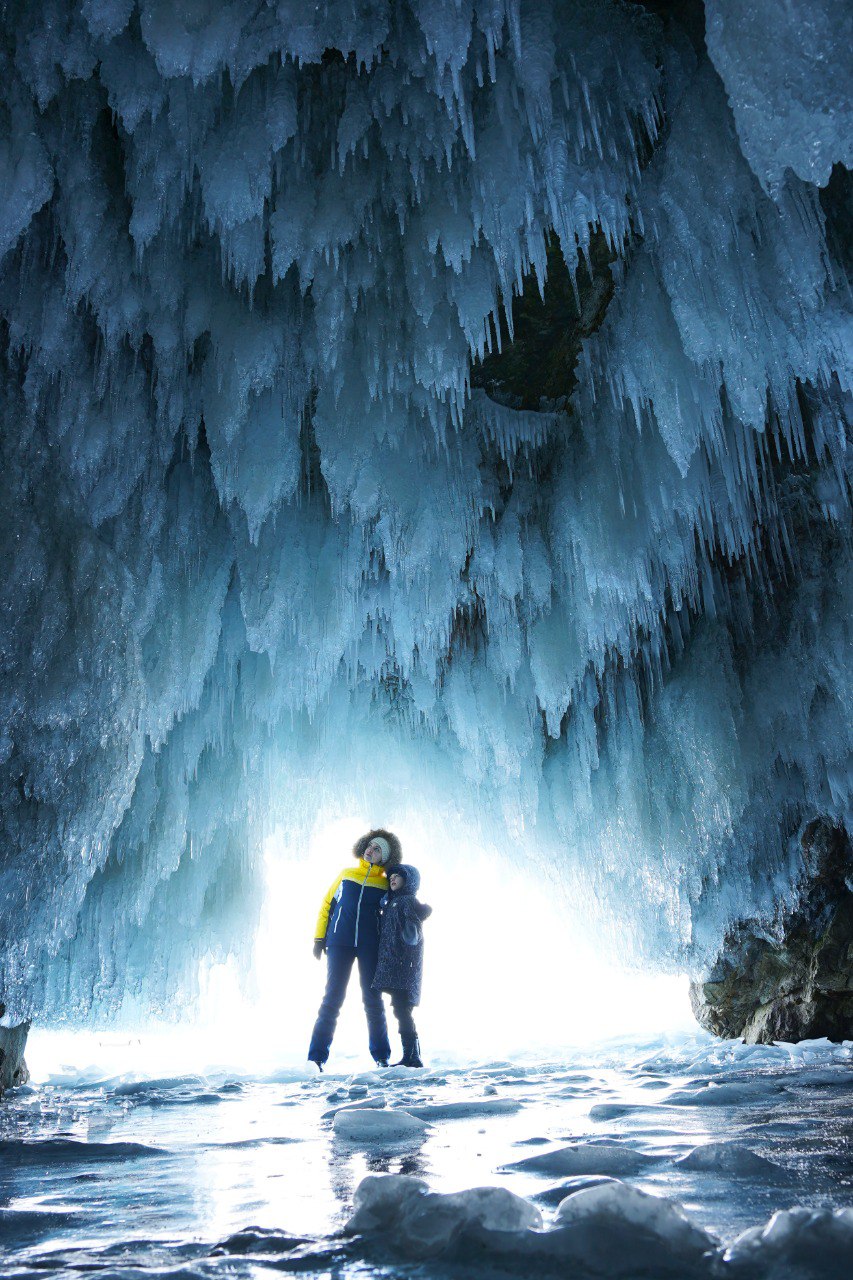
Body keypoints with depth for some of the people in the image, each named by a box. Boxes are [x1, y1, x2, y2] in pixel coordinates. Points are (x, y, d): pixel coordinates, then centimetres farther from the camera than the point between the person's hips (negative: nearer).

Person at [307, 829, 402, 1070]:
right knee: (332, 999, -1)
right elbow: (327, 905, 12)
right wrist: (319, 937, 6)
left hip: (371, 947, 0)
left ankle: (381, 1057, 15)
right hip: (339, 944, 1)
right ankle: (317, 1057, 3)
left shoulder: (386, 885, 5)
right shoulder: (346, 874, 10)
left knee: (373, 1001, 4)